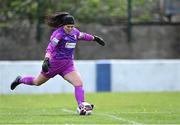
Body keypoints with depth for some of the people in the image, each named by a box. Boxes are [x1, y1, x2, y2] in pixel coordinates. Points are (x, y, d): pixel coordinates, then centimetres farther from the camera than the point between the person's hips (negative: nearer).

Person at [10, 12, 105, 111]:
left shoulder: (75, 32, 1)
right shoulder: (59, 33, -21)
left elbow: (83, 36, 25)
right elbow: (50, 47, -30)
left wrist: (94, 38, 32)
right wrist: (46, 60, -44)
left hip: (68, 65, 5)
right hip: (55, 63, -5)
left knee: (79, 83, -18)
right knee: (37, 82, 17)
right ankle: (20, 80, 45)